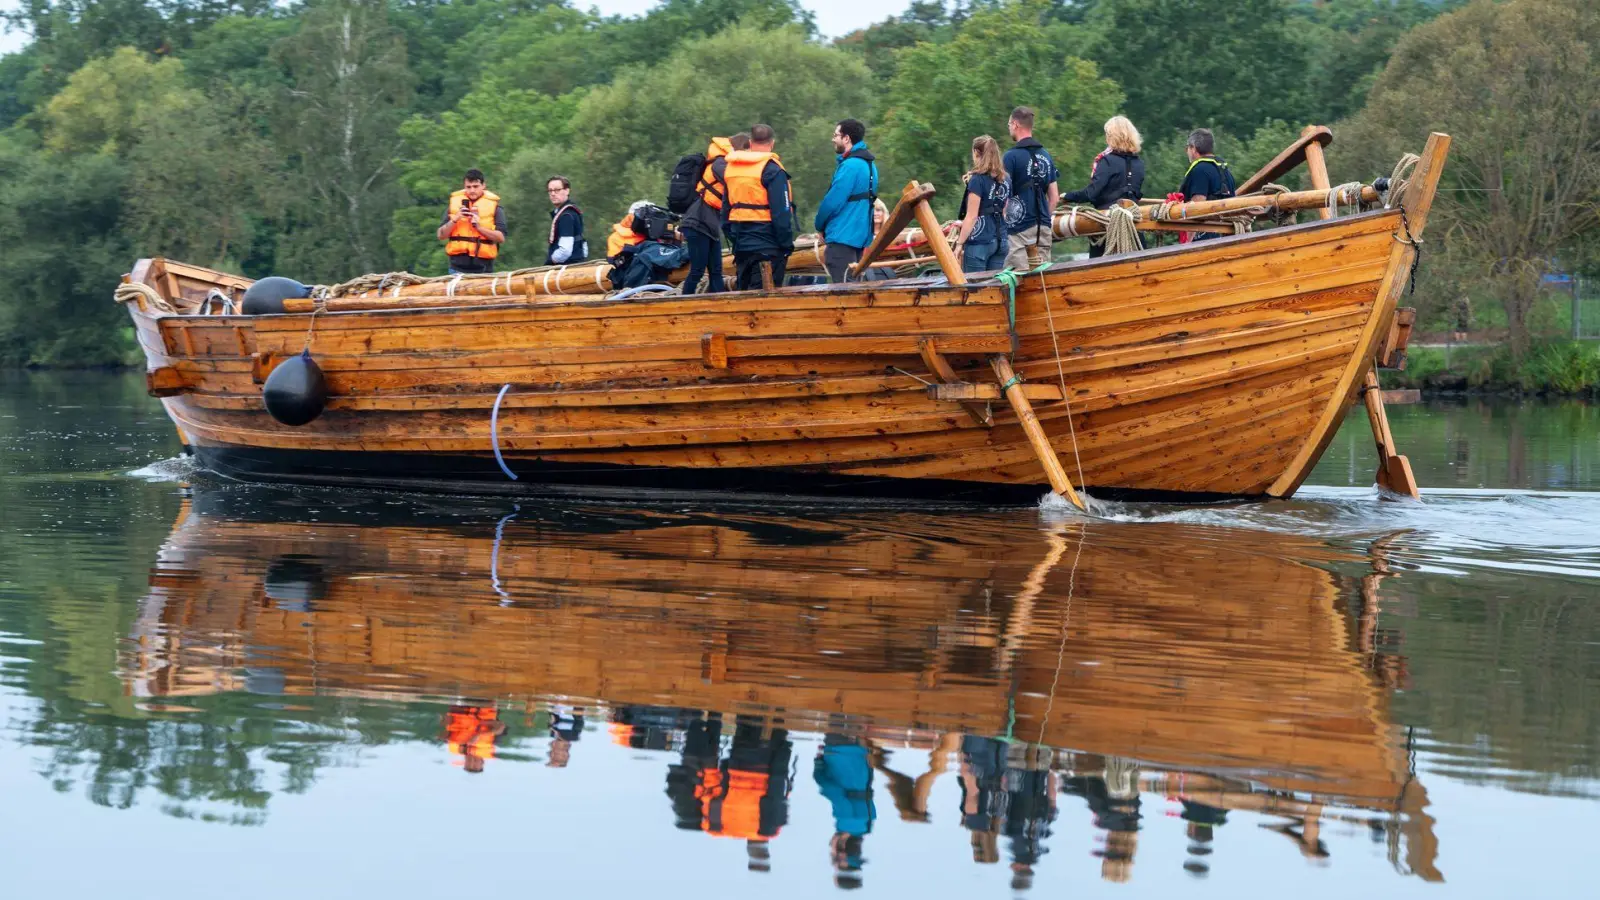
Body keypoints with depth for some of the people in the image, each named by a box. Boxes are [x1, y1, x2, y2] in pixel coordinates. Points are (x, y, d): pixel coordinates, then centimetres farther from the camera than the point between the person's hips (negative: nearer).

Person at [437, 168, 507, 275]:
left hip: (483, 269, -1)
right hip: (458, 268, 1)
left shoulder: (493, 205, 4)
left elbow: (501, 238, -3)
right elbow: (441, 235, 6)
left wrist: (479, 227, -15)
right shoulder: (455, 202, 9)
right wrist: (455, 220, -11)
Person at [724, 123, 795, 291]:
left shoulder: (730, 168, 11)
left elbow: (726, 210, 17)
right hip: (768, 246, -7)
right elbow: (781, 213, -16)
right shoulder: (772, 170, -12)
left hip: (741, 245, 7)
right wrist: (787, 245, -8)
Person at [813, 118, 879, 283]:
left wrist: (819, 226, 0)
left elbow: (833, 201, -18)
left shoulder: (850, 165, -17)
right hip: (861, 237, 10)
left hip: (844, 237, -10)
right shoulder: (868, 163, 15)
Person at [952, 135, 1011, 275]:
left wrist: (959, 244, -10)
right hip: (1001, 241, 7)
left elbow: (971, 216, -14)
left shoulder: (977, 179, -11)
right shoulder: (1006, 179, 9)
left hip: (979, 242, -7)